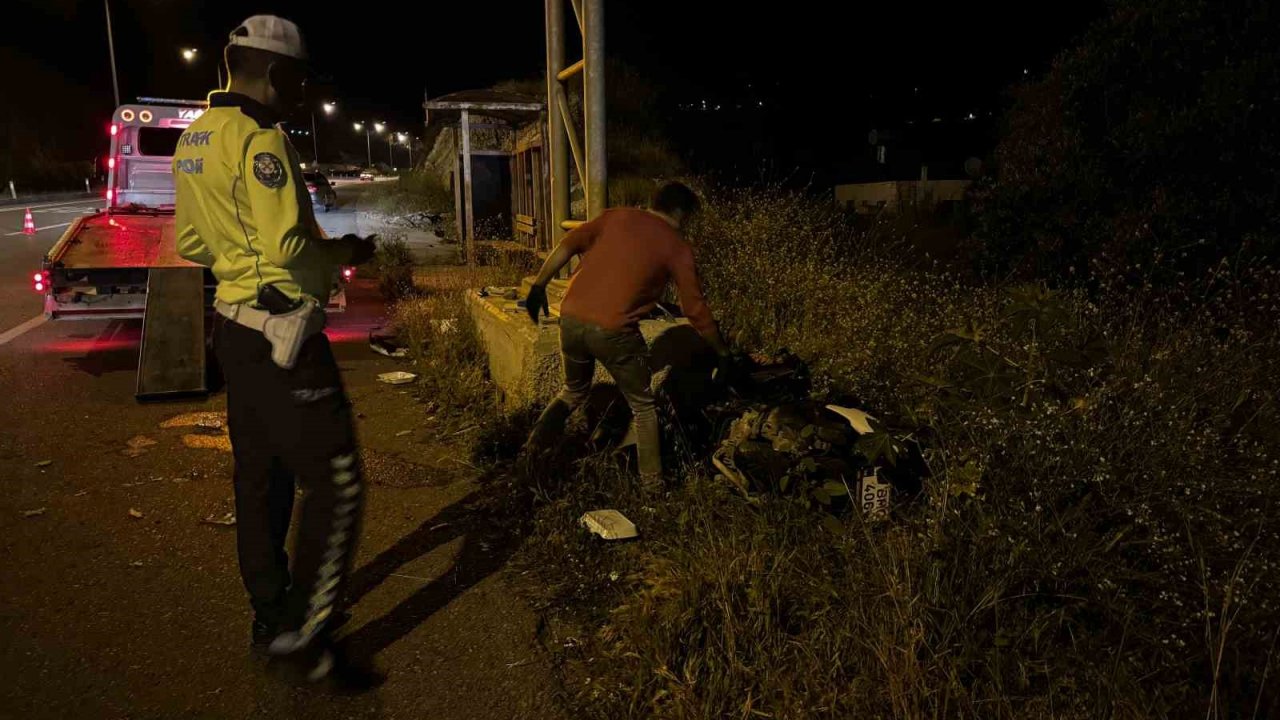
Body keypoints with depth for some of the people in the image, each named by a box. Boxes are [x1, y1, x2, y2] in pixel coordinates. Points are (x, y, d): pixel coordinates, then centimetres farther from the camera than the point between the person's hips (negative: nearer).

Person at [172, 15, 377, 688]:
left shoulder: (194, 138, 12)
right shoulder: (260, 139, -18)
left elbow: (191, 243, 18)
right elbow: (285, 252, -24)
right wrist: (344, 251, -8)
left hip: (233, 324, 10)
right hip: (281, 334, -10)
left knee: (260, 476, 18)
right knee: (334, 482, -2)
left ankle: (270, 614, 32)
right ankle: (299, 632, 6)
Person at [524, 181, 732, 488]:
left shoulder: (617, 216, 15)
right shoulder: (677, 247, 6)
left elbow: (567, 245, 5)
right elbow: (695, 309, 8)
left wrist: (539, 285, 9)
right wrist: (722, 352, 19)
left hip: (571, 318, 5)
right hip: (613, 331, -4)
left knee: (573, 392, 29)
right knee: (643, 407, 15)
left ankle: (531, 452, 23)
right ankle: (652, 485, 16)